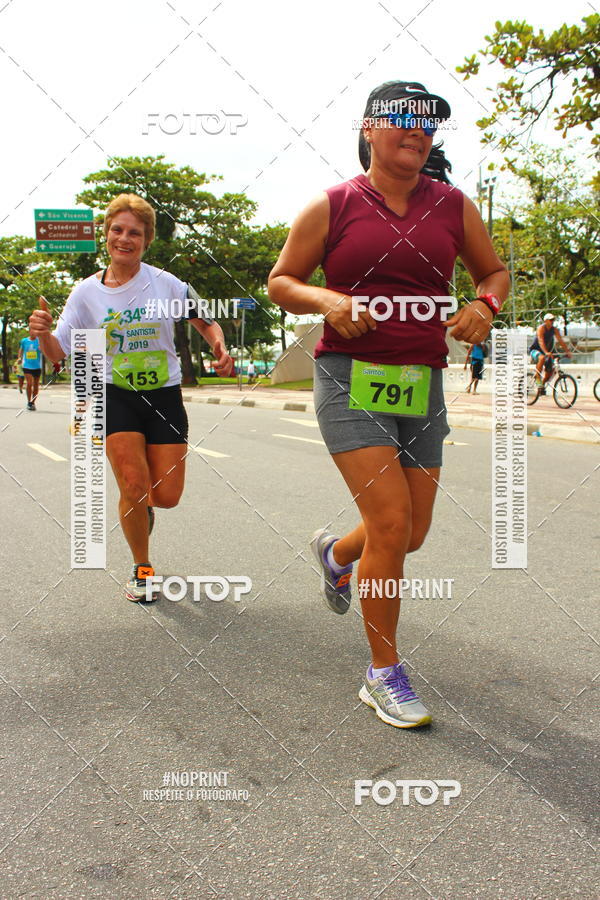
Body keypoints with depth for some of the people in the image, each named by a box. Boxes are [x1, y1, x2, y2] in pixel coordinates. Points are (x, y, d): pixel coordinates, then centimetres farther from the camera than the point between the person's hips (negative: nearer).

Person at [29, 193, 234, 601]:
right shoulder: (87, 292, -4)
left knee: (167, 496, -3)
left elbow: (206, 321, 5)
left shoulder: (166, 284, -7)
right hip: (117, 395, 0)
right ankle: (141, 568, 13)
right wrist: (43, 334, -25)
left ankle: (143, 503, 38)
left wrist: (221, 348, -16)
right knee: (133, 487, -14)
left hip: (164, 395, 0)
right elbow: (59, 353, -3)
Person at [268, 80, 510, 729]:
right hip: (350, 379, -4)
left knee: (411, 532, 8)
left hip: (421, 384, 4)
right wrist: (326, 300, -14)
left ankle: (336, 553, 45)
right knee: (391, 520, -14)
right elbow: (280, 282, 6)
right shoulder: (332, 207, 1)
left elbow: (495, 271, 20)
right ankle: (384, 676, 5)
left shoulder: (453, 206, 8)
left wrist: (485, 304, -3)